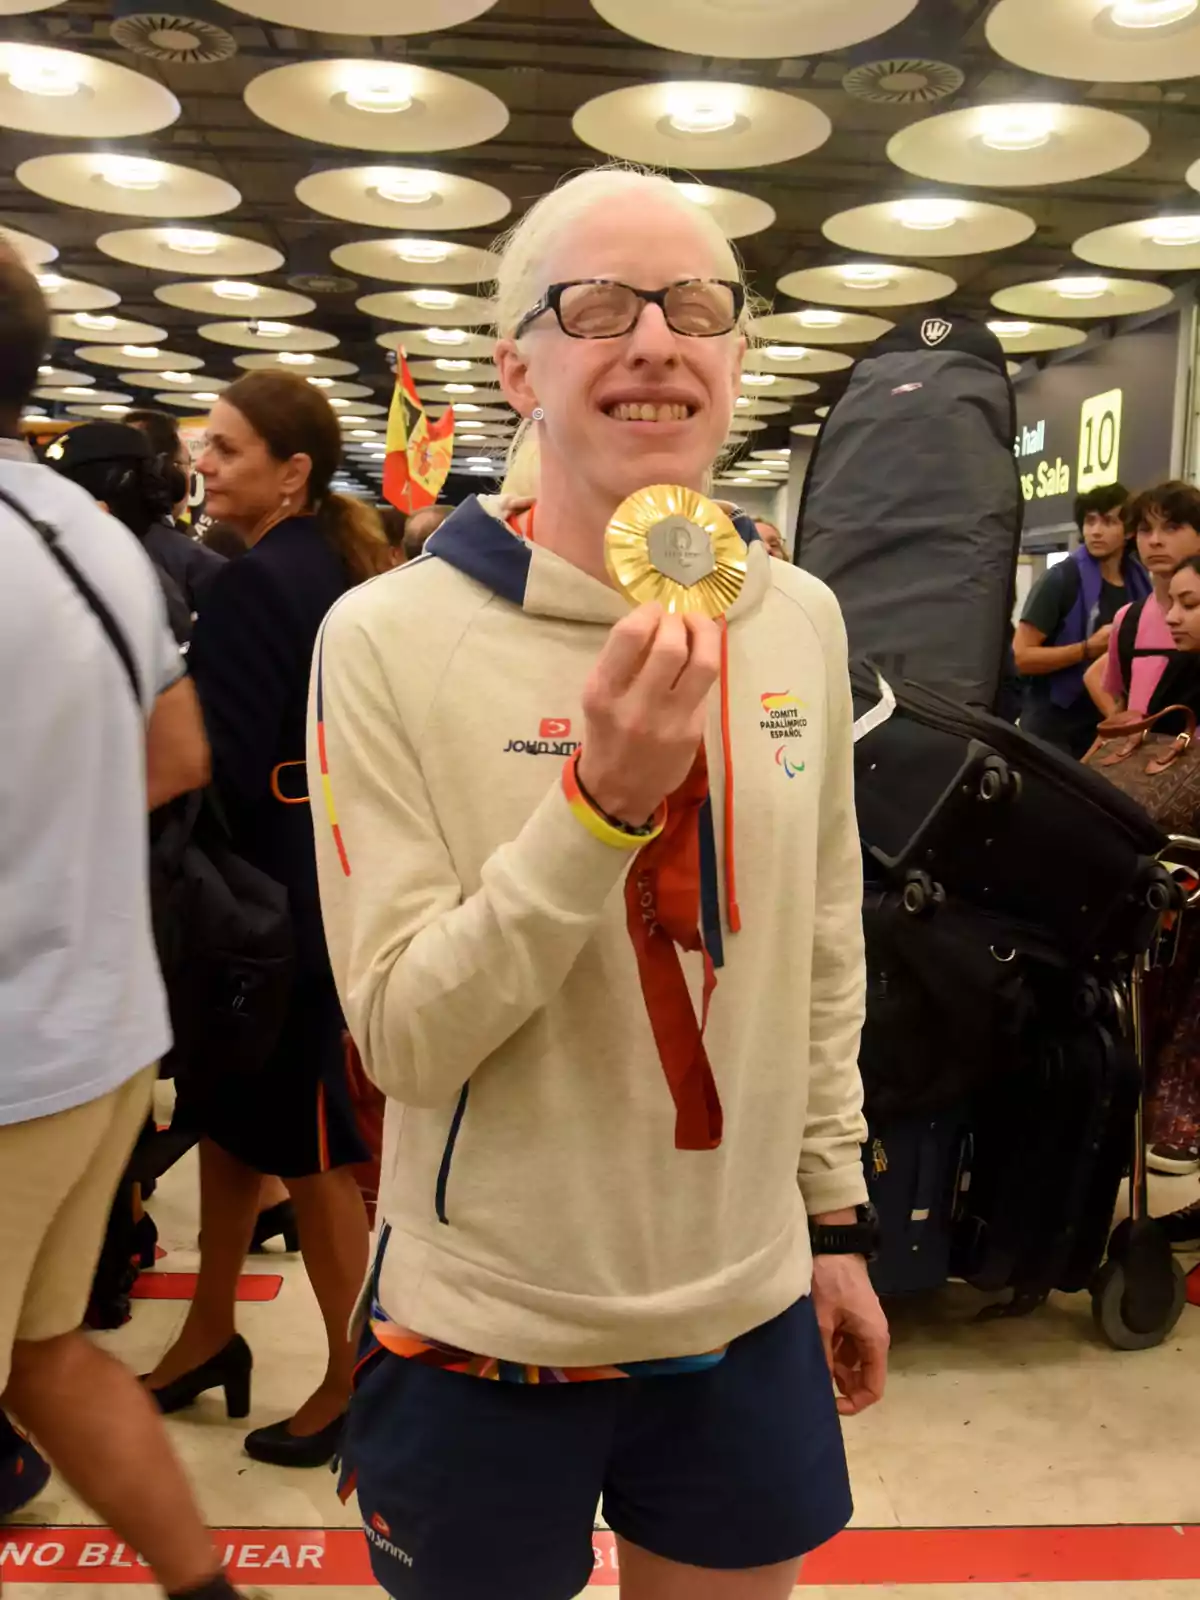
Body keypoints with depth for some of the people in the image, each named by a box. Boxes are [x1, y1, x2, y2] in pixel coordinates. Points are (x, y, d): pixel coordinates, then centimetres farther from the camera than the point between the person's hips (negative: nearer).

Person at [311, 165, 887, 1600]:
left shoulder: (800, 620, -1)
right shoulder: (390, 637, -16)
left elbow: (824, 956, 8)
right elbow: (402, 1039, -17)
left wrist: (835, 1215, 12)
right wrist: (605, 799, -29)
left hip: (751, 1316, 4)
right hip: (488, 1337, -3)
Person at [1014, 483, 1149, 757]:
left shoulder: (1139, 588, 8)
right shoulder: (1061, 579, -8)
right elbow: (1021, 657, -15)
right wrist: (1088, 649, -22)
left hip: (1109, 728, 5)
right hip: (1054, 729, -5)